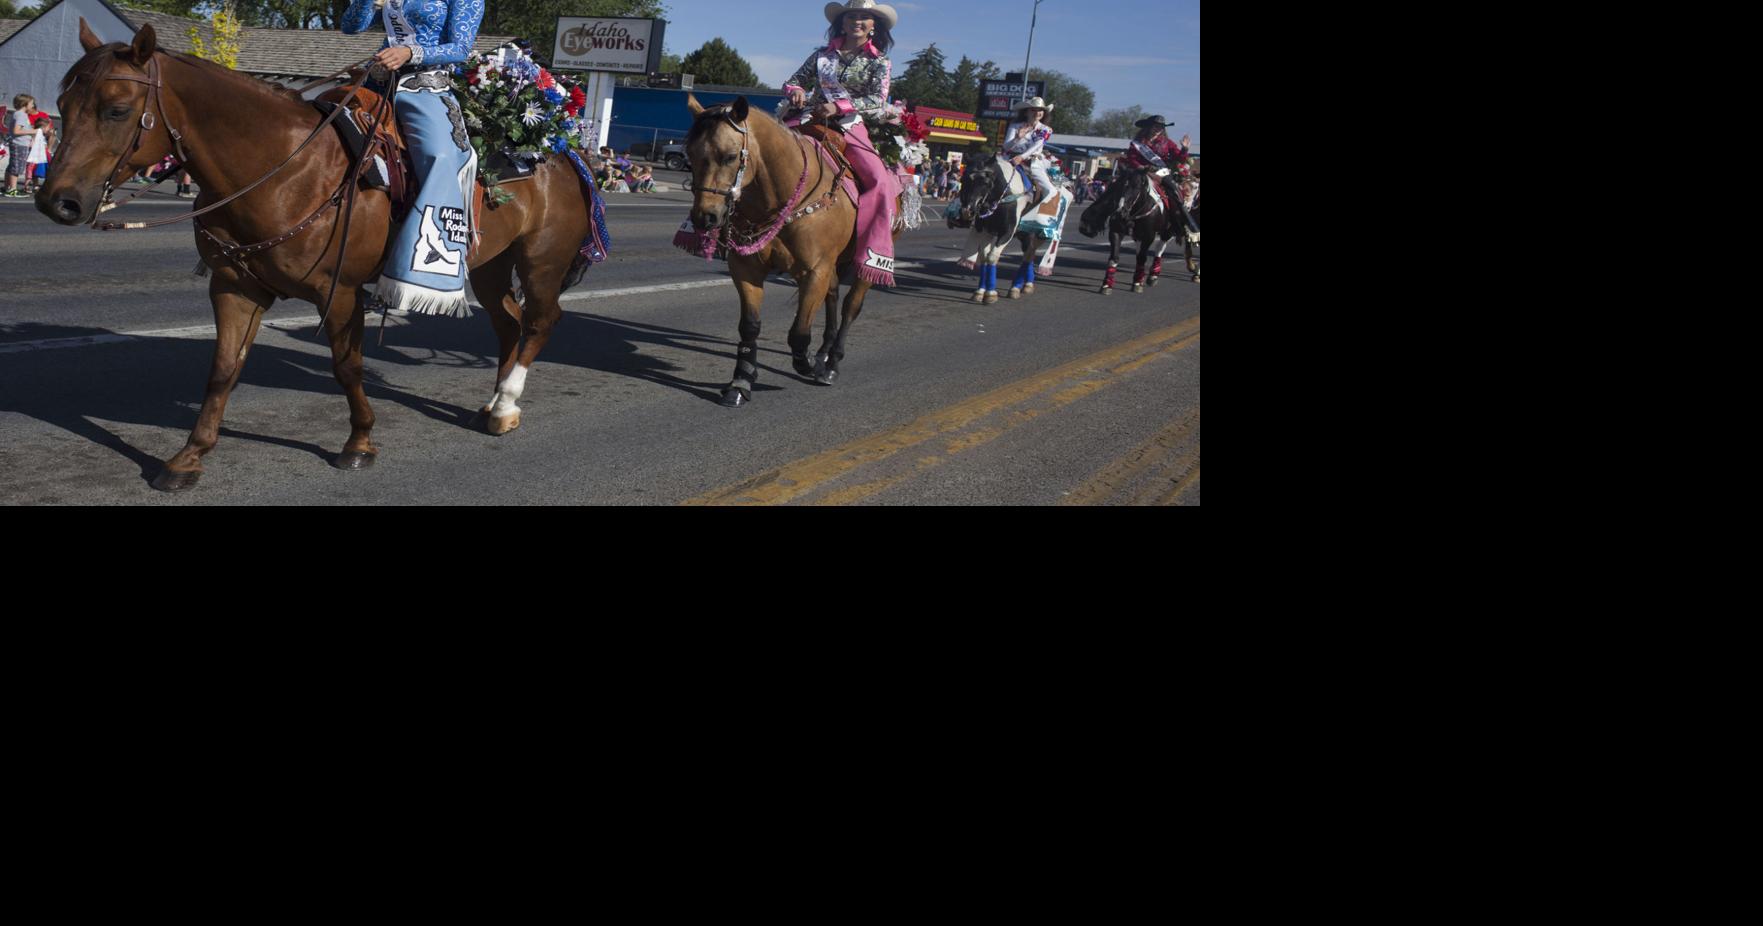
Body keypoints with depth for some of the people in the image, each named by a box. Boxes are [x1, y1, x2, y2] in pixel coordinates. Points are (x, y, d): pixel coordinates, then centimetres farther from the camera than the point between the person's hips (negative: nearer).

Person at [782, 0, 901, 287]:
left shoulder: (879, 63, 9)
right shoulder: (822, 55, 17)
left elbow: (878, 100, -5)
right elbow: (792, 83, 21)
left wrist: (839, 106, -20)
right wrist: (796, 92, -5)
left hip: (852, 128, -2)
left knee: (881, 181, -28)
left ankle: (874, 255, -31)